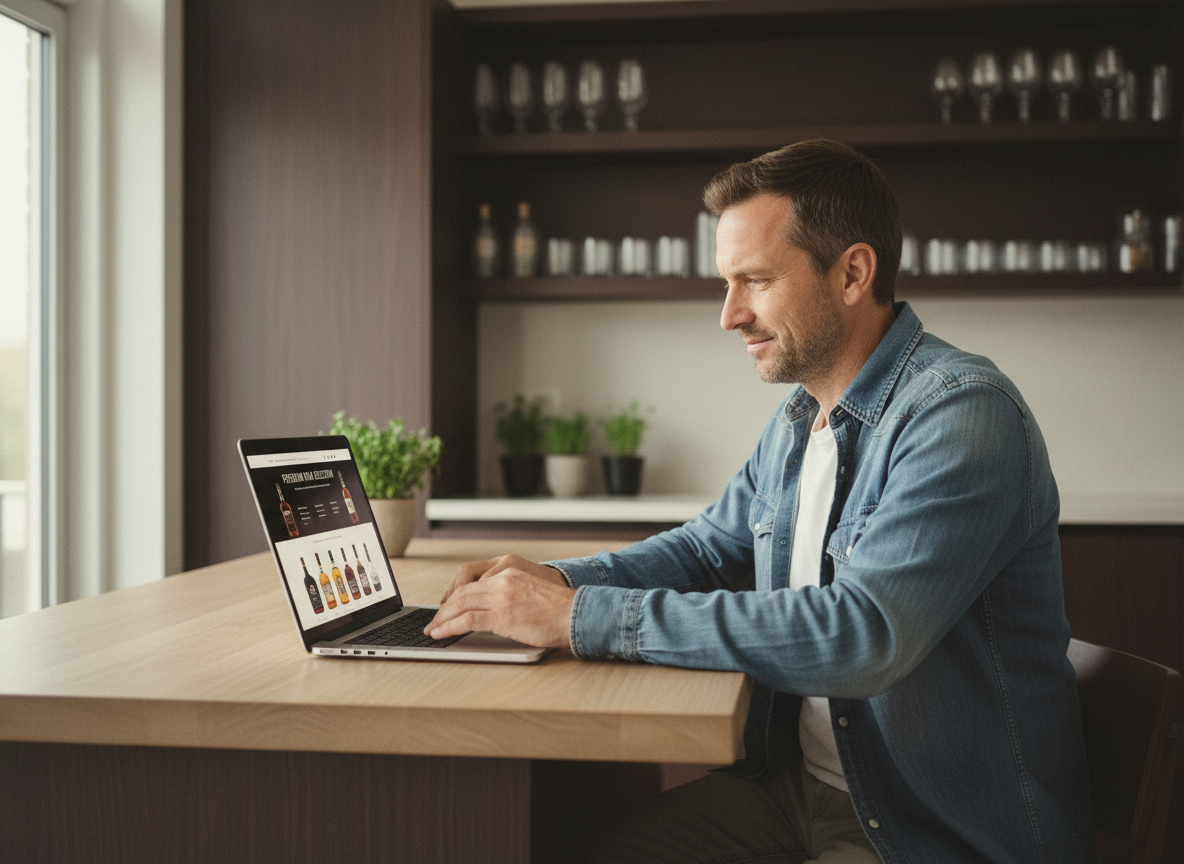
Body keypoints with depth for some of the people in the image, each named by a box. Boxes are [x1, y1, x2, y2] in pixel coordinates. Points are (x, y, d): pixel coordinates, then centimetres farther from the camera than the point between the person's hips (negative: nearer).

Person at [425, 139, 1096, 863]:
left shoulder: (964, 414, -22)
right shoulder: (798, 419, 8)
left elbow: (860, 632, -33)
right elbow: (712, 547, 20)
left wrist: (585, 615, -31)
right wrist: (558, 580, -1)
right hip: (801, 780, 8)